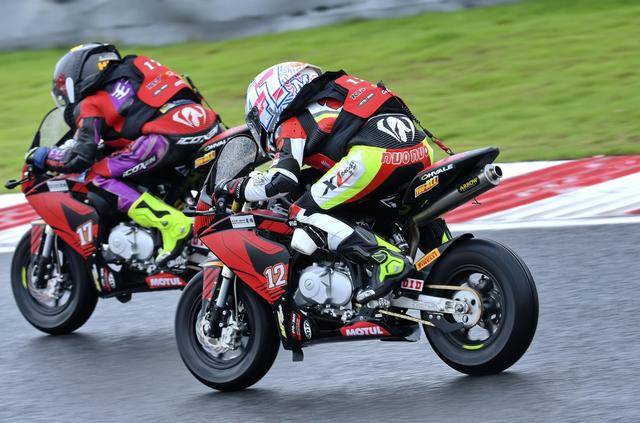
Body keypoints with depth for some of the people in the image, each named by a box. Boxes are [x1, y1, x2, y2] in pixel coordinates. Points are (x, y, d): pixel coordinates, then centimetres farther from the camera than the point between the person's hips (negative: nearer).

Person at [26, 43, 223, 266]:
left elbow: (80, 157, -2)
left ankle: (172, 225, -18)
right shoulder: (135, 66, 32)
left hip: (172, 135, -8)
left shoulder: (90, 105, 9)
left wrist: (43, 156, 15)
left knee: (99, 176, -3)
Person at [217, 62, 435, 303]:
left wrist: (237, 188, 12)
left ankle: (387, 261, -19)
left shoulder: (290, 125, 11)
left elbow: (281, 181, -3)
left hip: (377, 154, -9)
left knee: (305, 215, -4)